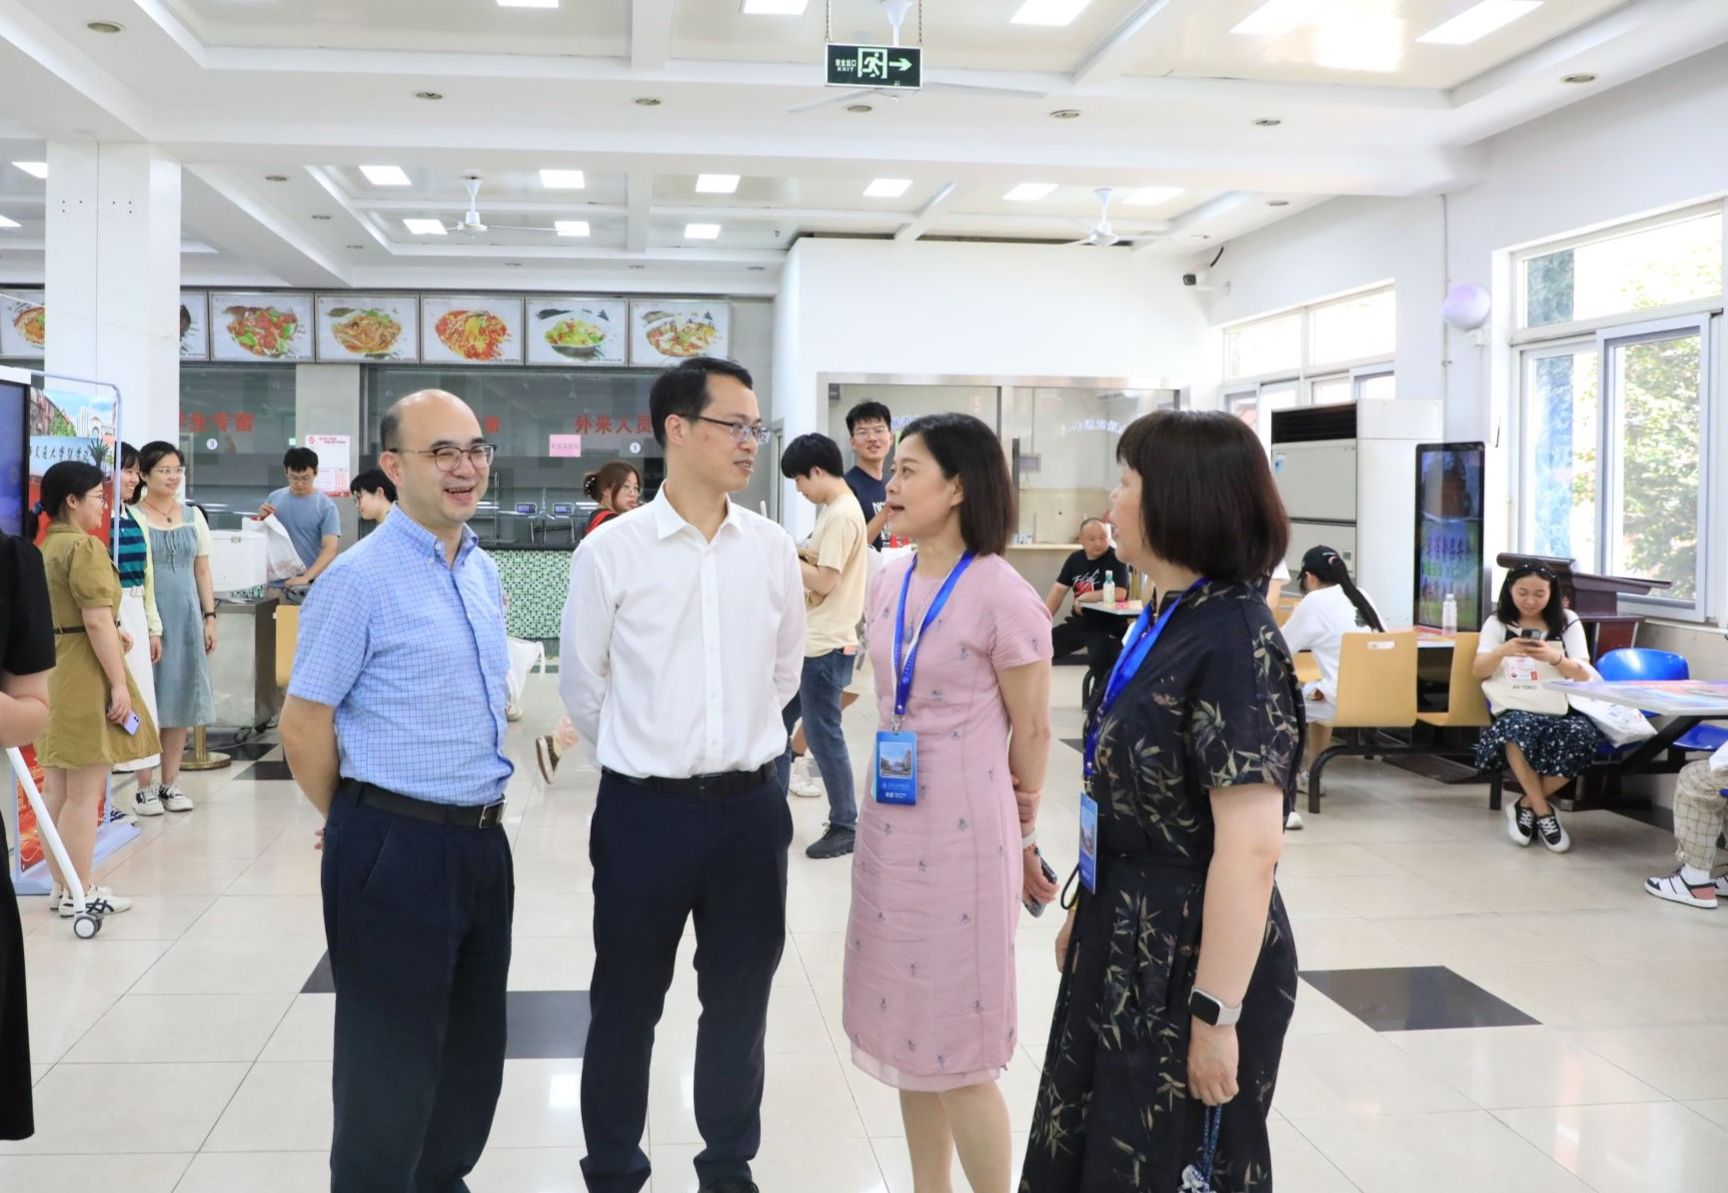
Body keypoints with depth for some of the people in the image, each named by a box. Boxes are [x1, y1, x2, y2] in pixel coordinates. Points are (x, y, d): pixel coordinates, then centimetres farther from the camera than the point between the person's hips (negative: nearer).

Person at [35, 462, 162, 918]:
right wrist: (119, 683, -19)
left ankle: (64, 887, 21)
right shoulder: (85, 547, -15)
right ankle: (81, 893, 3)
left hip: (50, 674, 10)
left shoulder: (44, 548, 15)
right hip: (84, 677, -10)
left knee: (57, 789, 13)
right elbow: (96, 622, -21)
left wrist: (113, 633, 26)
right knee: (84, 791, -3)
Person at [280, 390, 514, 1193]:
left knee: (474, 1047, 19)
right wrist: (360, 826, 0)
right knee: (392, 1058, 8)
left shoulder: (485, 572, 9)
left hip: (482, 841, 7)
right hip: (397, 848, -7)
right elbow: (303, 724, -12)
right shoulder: (361, 579, -14)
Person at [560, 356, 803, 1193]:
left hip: (750, 807, 3)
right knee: (626, 1005, 11)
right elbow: (581, 684, 3)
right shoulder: (610, 551, -9)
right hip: (645, 809, -3)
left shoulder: (773, 549, 0)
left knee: (739, 1001, 15)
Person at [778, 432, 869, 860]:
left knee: (823, 736, -2)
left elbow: (824, 582, -19)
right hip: (812, 642, 10)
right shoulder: (839, 510, 14)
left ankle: (845, 827, 9)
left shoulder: (841, 514, -17)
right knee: (777, 724, 15)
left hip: (826, 647, -10)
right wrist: (798, 556, 6)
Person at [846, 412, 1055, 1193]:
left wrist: (1020, 834, 3)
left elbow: (1032, 730, -7)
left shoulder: (1002, 596, -15)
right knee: (908, 1028, 15)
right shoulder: (889, 582, 6)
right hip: (890, 822, 7)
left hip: (963, 830, -7)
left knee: (957, 1046, 2)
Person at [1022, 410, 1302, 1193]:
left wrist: (1217, 1014, -24)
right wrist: (1087, 916, 19)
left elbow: (1252, 846, -25)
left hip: (1193, 958, -9)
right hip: (1127, 944, 9)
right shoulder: (1168, 622, 6)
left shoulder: (1234, 640, -22)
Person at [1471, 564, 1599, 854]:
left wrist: (1555, 658, -19)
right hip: (1517, 710, -1)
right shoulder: (1497, 622, 12)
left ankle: (1526, 805, -13)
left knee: (1584, 735, -34)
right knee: (1518, 728, -38)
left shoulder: (1567, 622, 11)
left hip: (1562, 710, 1)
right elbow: (1479, 672, 4)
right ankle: (1543, 811, -17)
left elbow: (1584, 676, 2)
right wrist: (1503, 650, -16)